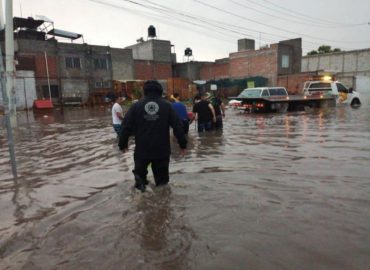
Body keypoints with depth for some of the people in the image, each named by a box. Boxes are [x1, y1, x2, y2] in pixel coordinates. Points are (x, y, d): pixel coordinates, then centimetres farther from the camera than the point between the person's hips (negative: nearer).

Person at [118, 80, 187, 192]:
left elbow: (126, 126, 1)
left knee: (140, 172, 22)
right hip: (162, 149, 0)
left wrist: (123, 144, 11)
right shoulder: (167, 105, 0)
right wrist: (183, 144, 5)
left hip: (142, 149, 0)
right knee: (162, 178, 13)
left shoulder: (136, 106, 0)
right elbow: (177, 126, -2)